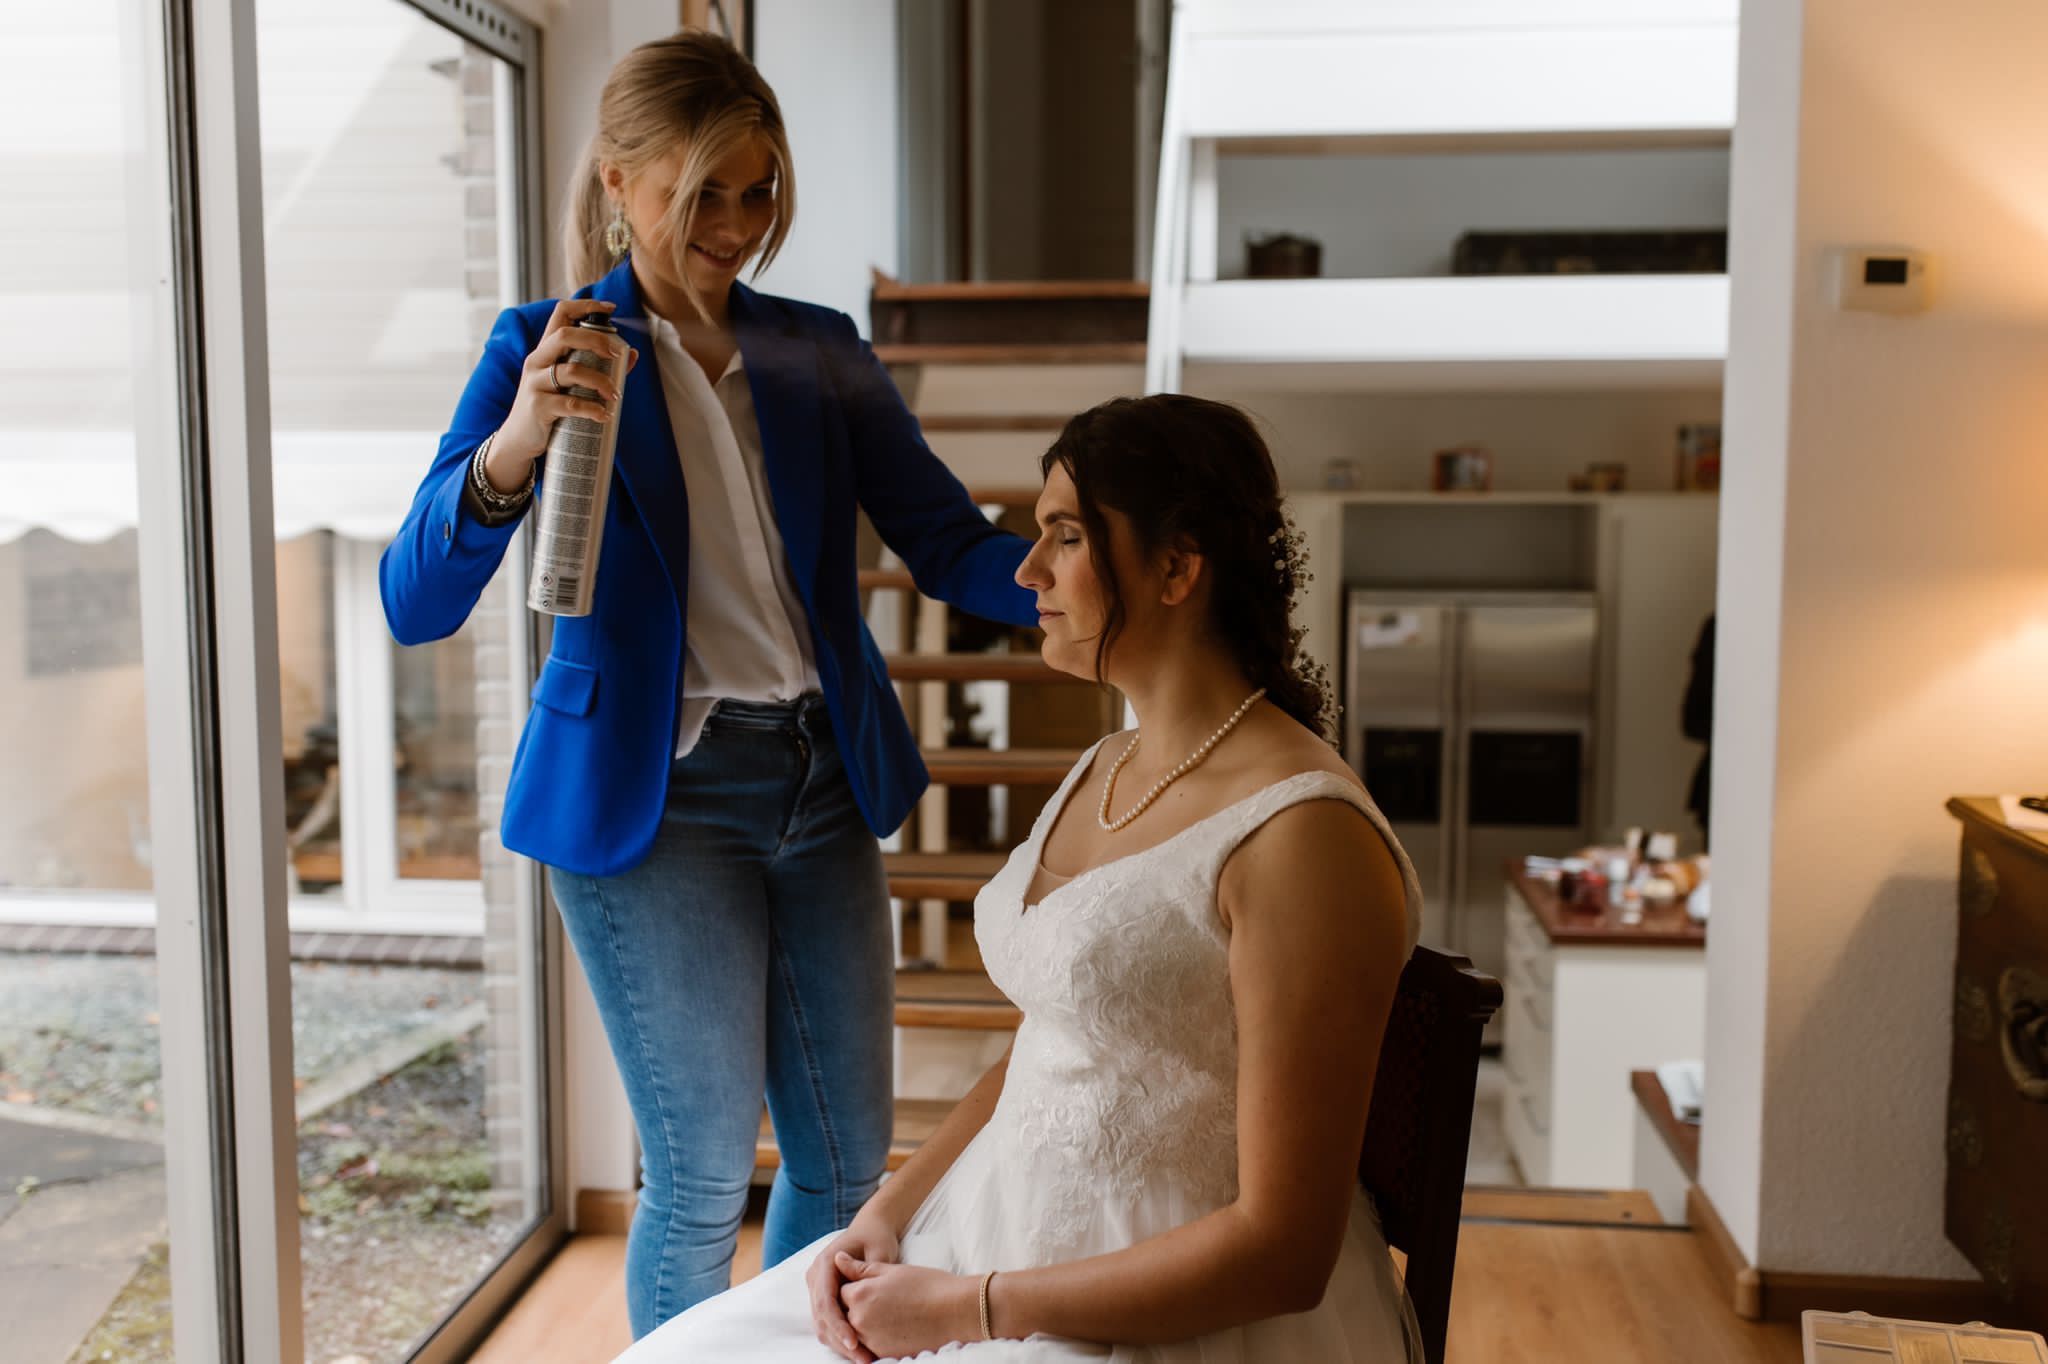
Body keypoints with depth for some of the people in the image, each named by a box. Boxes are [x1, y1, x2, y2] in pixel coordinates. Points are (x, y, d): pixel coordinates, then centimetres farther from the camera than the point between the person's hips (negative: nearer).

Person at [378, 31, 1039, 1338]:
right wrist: (515, 445, -31)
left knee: (852, 1162, 12)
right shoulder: (553, 348, -3)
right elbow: (416, 602, -12)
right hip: (654, 799, -4)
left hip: (824, 783, 5)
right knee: (703, 1176, 2)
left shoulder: (819, 349, 9)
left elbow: (955, 544, 4)